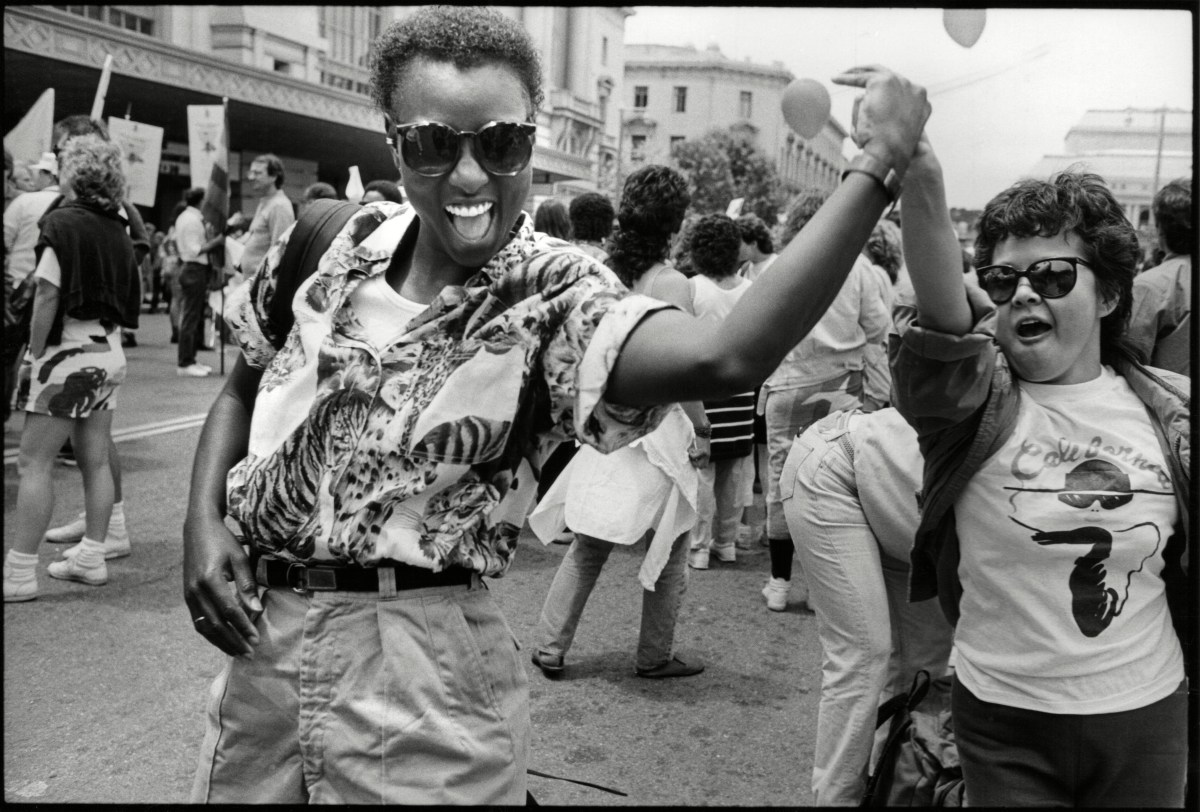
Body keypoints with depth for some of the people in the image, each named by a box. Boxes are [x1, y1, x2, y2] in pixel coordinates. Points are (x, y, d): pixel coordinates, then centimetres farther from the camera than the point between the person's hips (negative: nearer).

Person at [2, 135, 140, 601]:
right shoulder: (118, 231, 9)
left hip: (69, 351, -7)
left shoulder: (61, 223, -12)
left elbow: (48, 296, -15)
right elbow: (127, 303, 10)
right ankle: (92, 557, 19)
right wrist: (107, 334, 14)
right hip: (110, 352, 7)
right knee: (95, 460, 12)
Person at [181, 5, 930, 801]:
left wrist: (877, 169, -38)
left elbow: (726, 359, -36)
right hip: (260, 638, 5)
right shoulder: (334, 243, -2)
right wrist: (204, 520, -1)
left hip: (420, 672, -5)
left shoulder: (556, 297, -16)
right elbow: (243, 386, 15)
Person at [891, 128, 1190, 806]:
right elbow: (937, 288, -33)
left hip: (1150, 715, 3)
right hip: (1006, 723, -2)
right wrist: (919, 170, -48)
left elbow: (1183, 566, 7)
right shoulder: (974, 397, -13)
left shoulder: (1169, 412, -4)